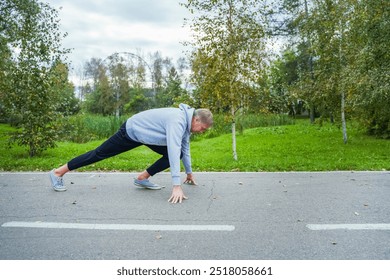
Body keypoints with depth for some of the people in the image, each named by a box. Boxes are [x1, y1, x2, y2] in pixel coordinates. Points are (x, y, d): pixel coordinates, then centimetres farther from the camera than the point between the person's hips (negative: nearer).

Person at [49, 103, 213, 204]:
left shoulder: (186, 122, -5)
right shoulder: (177, 121, -34)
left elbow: (184, 148, 9)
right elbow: (174, 151, -44)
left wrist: (189, 172, 15)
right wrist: (177, 185, -46)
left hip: (145, 134, 8)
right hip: (131, 131, -8)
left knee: (175, 154, -3)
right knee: (100, 154, 1)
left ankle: (142, 178, 5)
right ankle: (58, 173, 17)